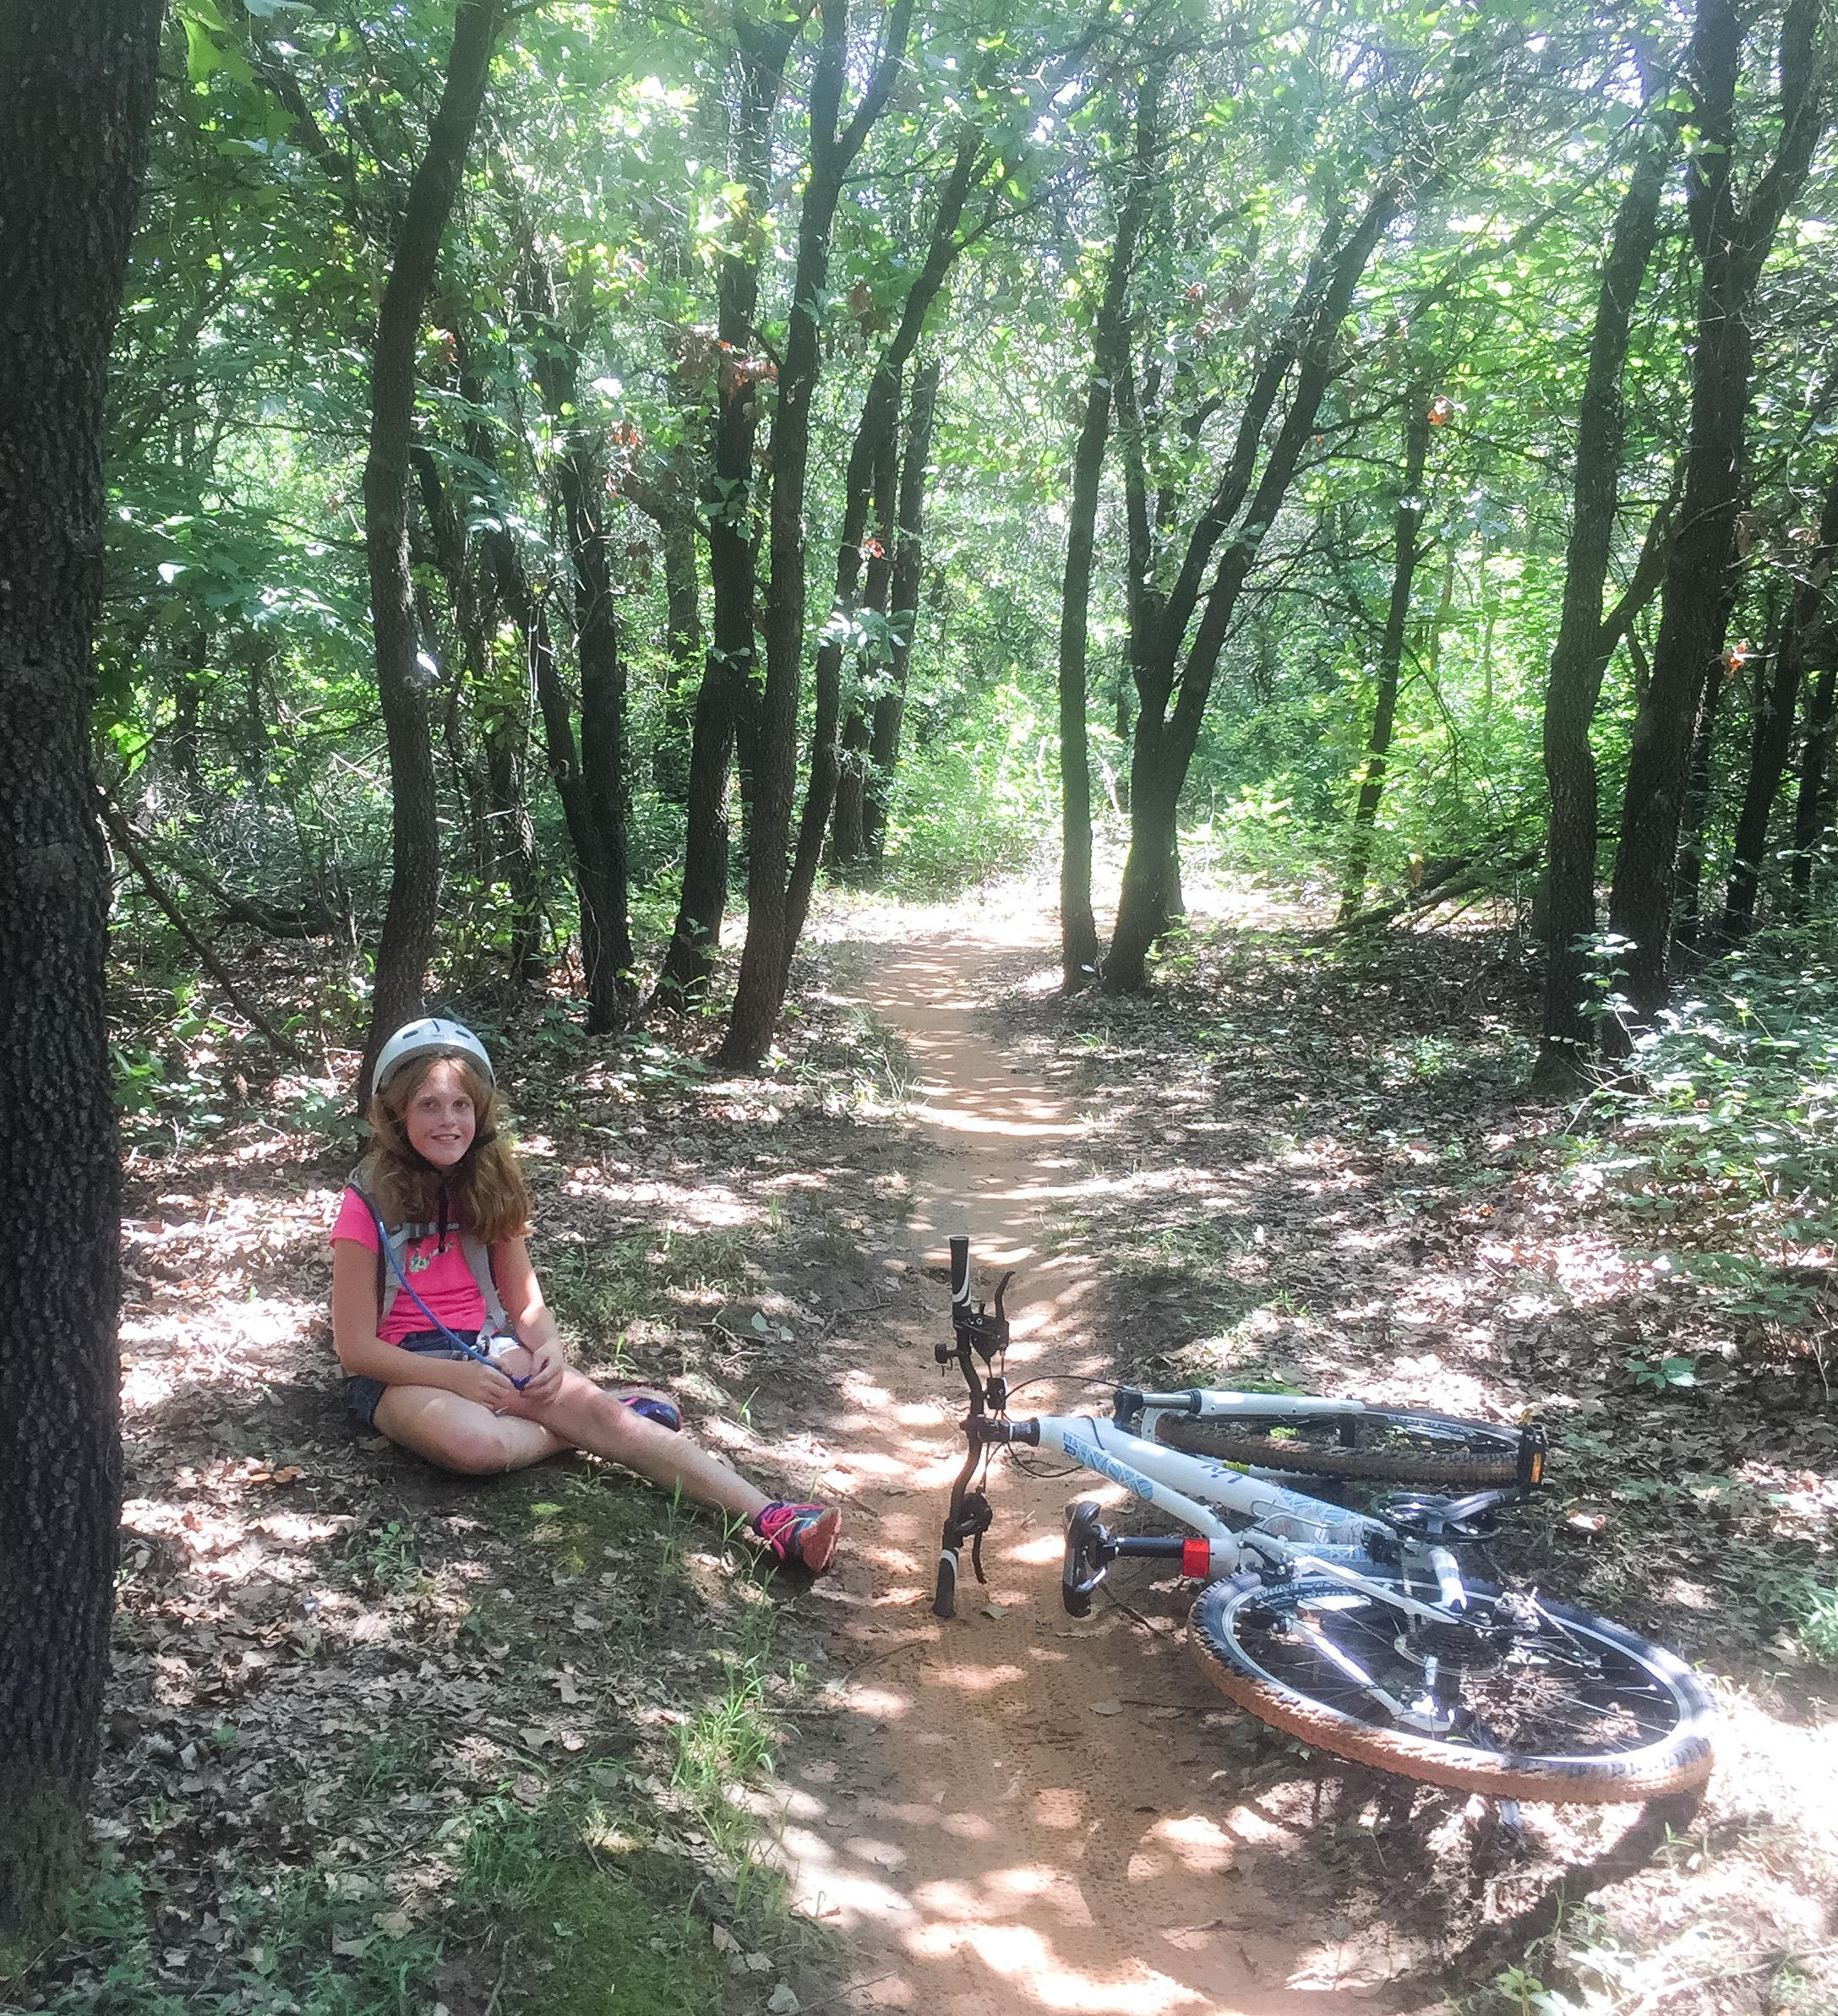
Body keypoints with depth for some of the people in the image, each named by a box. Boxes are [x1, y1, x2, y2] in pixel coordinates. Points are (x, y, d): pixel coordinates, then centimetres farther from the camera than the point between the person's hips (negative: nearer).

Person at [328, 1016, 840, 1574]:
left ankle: (774, 1522, -35)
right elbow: (355, 1345, -11)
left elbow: (526, 1301, 9)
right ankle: (585, 1430, -9)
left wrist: (549, 1352, -13)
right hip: (402, 1369, -4)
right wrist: (458, 1377, -20)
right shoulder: (369, 1205, -12)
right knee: (474, 1440, -40)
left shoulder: (489, 1187, 3)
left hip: (490, 1348, 4)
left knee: (597, 1408, -24)